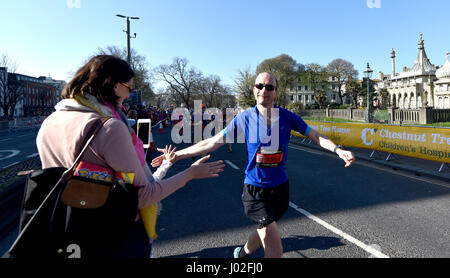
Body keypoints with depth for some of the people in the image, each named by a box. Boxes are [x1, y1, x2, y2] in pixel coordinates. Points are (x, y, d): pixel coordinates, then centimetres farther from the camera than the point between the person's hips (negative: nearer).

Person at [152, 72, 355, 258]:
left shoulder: (287, 117, -3)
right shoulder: (245, 118, -9)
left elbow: (316, 136, 0)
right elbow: (212, 143, -7)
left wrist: (338, 150, -20)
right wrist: (176, 155, -8)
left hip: (280, 188, 4)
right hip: (255, 191, -3)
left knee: (264, 233, 23)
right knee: (276, 251, -9)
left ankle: (242, 253, 53)